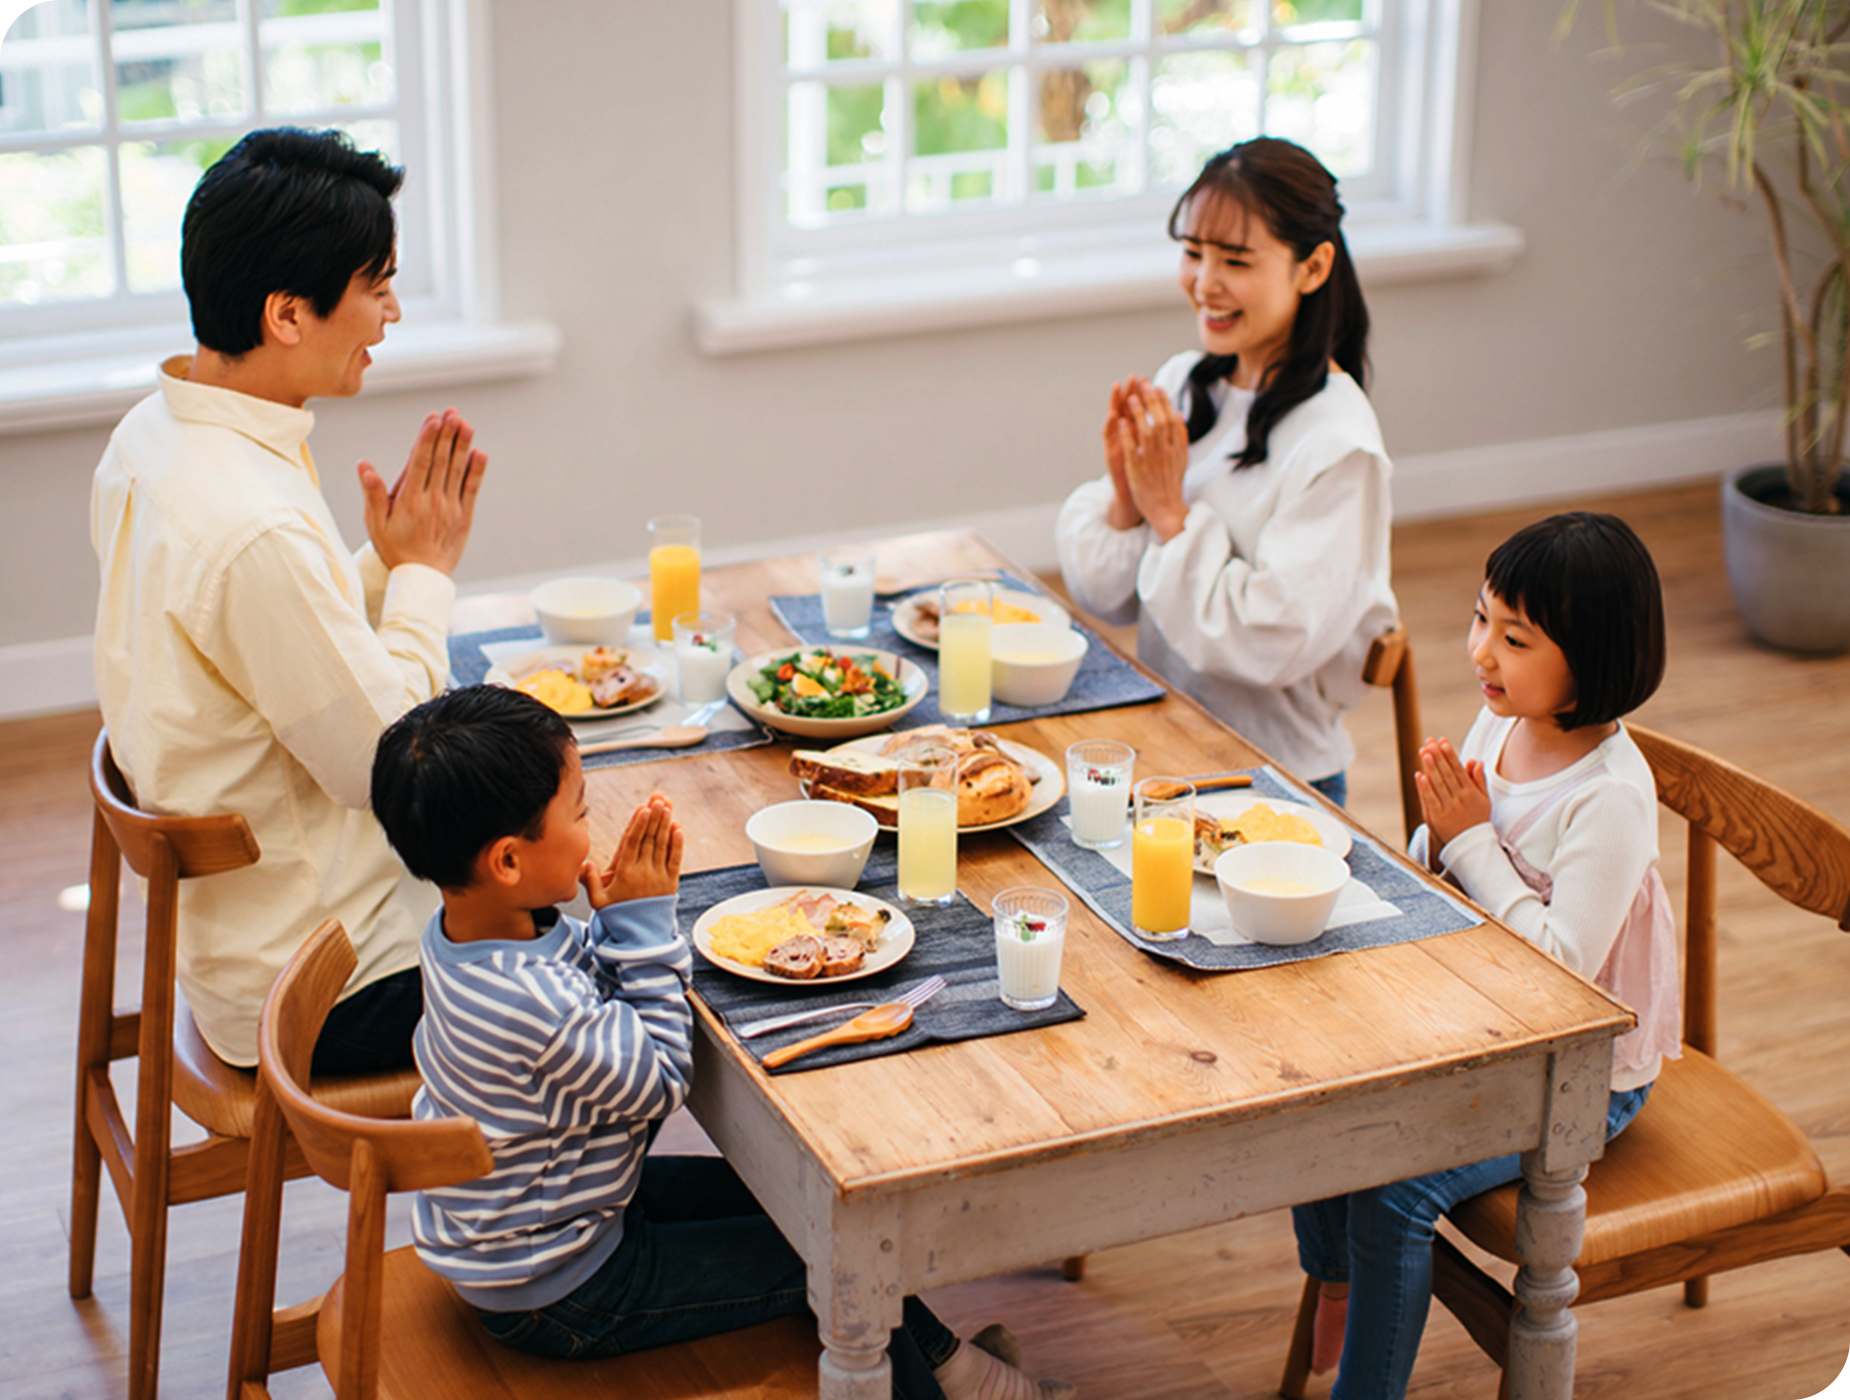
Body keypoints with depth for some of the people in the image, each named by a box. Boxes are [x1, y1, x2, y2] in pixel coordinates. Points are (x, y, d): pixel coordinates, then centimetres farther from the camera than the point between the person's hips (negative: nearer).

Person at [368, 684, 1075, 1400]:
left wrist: (620, 918, -13)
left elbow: (587, 988, 7)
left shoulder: (469, 933, -8)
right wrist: (643, 921, -19)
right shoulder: (530, 1005, -37)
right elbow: (661, 1081, -22)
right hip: (557, 1293, -9)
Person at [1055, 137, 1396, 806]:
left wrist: (1171, 514, -15)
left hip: (1275, 778, -6)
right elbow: (1102, 594, 8)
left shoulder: (1336, 445, -14)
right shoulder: (1182, 384, 6)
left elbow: (1277, 644, -20)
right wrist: (1126, 497, -11)